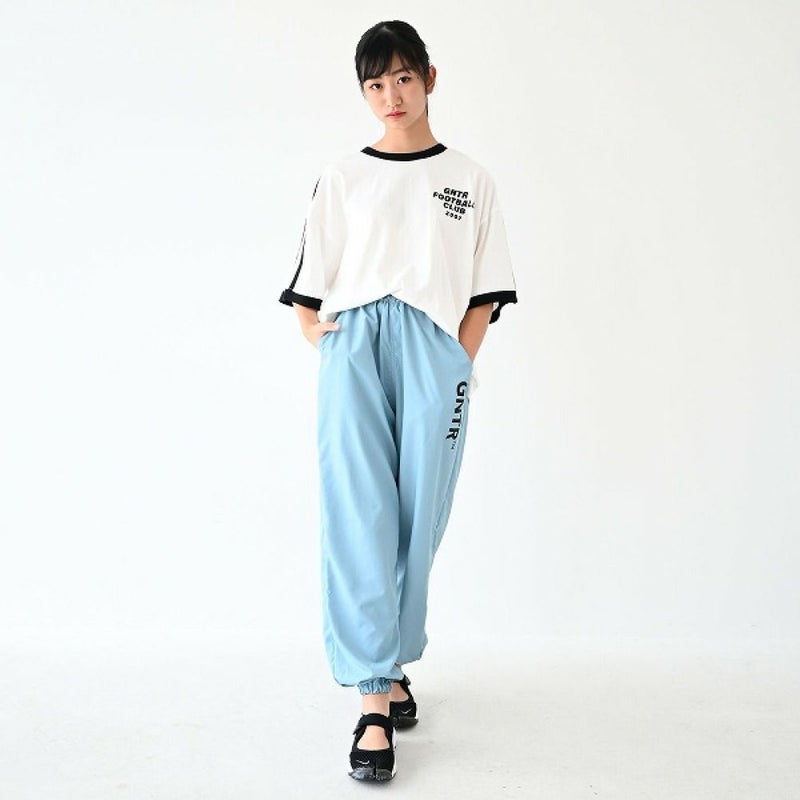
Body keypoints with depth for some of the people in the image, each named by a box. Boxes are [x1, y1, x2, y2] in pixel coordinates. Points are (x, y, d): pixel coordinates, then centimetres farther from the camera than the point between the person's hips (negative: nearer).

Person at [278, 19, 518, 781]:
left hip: (434, 353, 0)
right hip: (353, 349, 0)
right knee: (358, 517, -9)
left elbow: (485, 293, 10)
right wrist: (315, 333, -1)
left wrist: (460, 367, -1)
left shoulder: (470, 180, 14)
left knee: (418, 519, 2)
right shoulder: (340, 176, 15)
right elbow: (308, 284, 15)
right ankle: (375, 701, -5)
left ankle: (390, 665, 21)